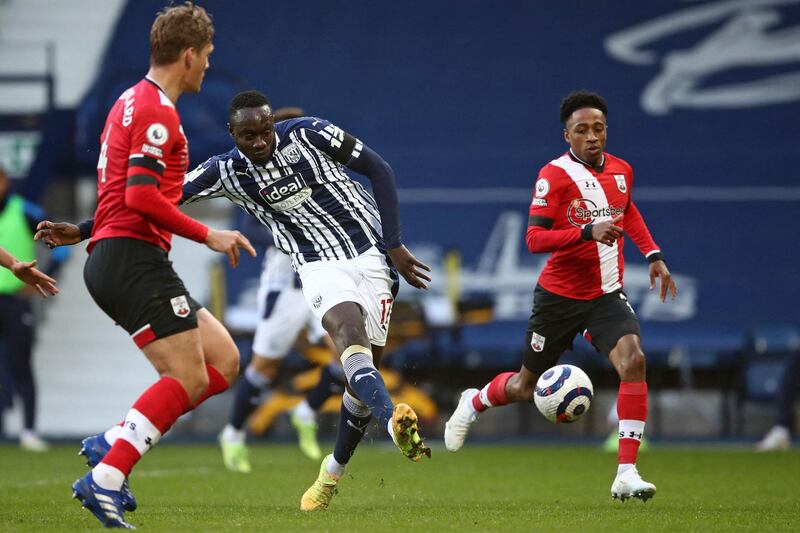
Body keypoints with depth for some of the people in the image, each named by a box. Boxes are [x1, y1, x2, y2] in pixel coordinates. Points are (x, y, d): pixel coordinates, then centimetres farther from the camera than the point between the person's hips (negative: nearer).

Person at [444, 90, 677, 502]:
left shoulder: (621, 171, 4)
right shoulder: (554, 175, -14)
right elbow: (534, 239, -21)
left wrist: (652, 255, 19)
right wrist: (588, 231, -33)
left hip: (606, 295, 4)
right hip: (560, 295, -3)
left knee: (633, 360, -23)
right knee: (526, 386, 10)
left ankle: (626, 474, -23)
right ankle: (473, 403, 47)